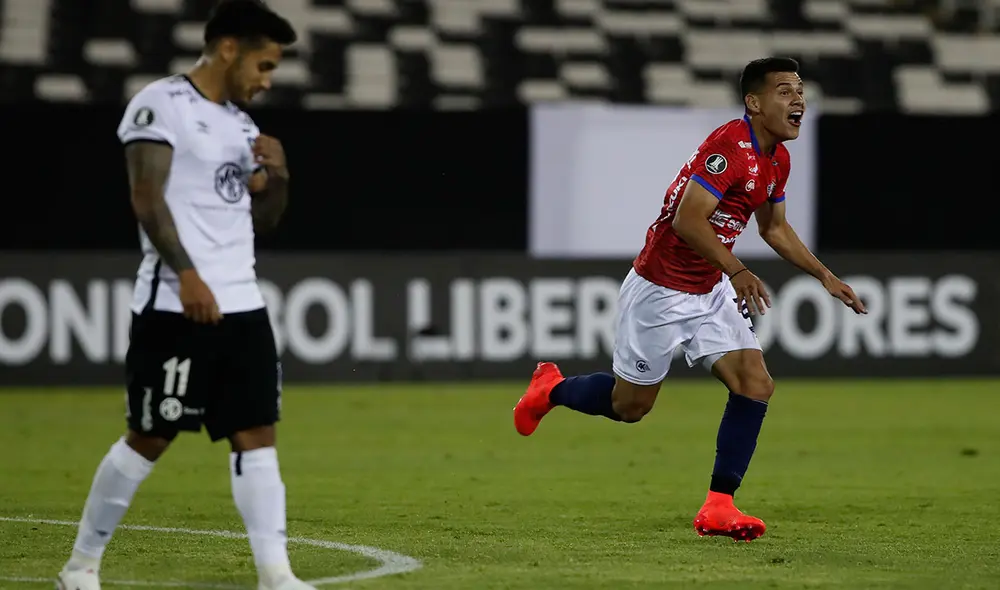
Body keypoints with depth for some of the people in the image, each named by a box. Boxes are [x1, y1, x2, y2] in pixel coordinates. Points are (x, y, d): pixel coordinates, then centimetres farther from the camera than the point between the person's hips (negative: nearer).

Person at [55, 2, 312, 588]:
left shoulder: (240, 123, 17)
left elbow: (262, 219, 24)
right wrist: (187, 274, -24)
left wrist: (277, 176, 4)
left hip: (243, 304, 8)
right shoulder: (162, 104, -7)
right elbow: (147, 198, -16)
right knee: (149, 438, -1)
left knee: (257, 436, 0)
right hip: (176, 307, -8)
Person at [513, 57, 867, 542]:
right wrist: (736, 270, -35)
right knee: (630, 404, 7)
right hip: (660, 289, -8)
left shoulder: (777, 159, 4)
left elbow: (775, 228, 20)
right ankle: (550, 389, 38)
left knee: (755, 384, -10)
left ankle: (718, 506, -8)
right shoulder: (730, 146, -25)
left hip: (710, 292, 8)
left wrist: (825, 277, 14)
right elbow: (688, 219, -31)